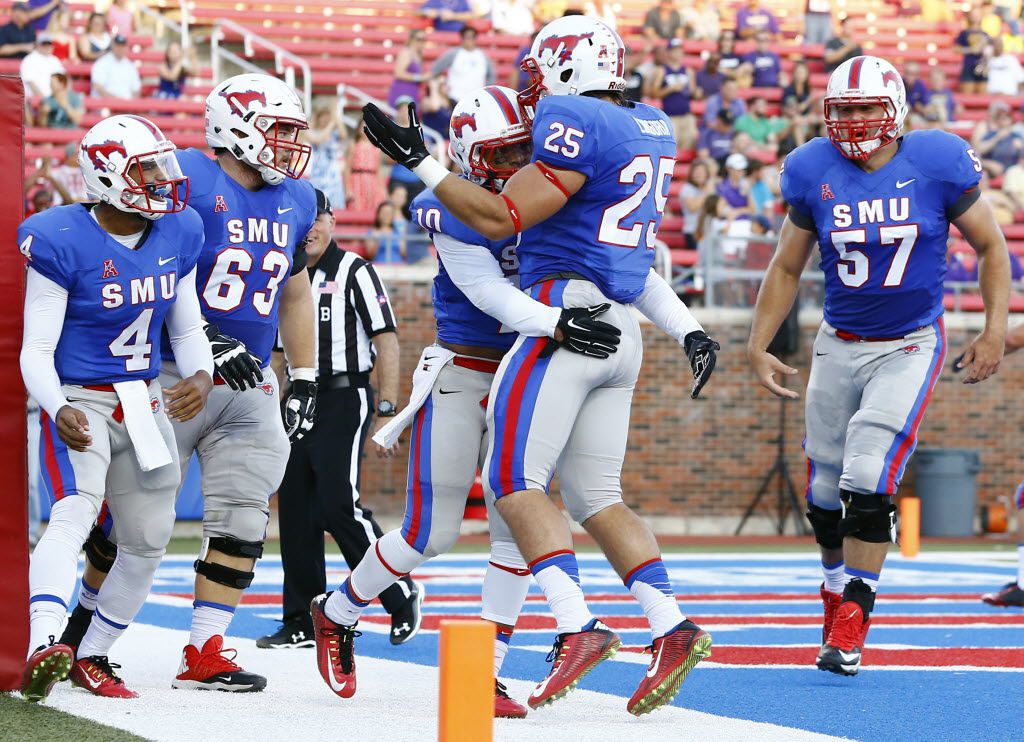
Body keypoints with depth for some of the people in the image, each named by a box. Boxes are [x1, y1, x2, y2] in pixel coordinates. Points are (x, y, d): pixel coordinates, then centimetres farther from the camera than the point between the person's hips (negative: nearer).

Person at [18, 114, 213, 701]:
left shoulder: (178, 235, 3)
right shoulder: (62, 242, -16)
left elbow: (188, 327, 15)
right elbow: (36, 349, -15)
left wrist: (200, 377, -6)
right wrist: (59, 411, -33)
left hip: (147, 405, 7)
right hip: (81, 403, -7)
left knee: (149, 540, 11)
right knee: (75, 514, -29)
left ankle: (91, 657, 27)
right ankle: (41, 648, -47)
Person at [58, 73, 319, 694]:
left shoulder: (295, 201, 10)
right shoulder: (185, 181, -12)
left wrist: (305, 379, 16)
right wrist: (205, 340, -25)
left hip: (251, 386, 6)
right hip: (174, 378, -6)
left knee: (242, 521, -1)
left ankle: (204, 654, 4)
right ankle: (86, 625, 21)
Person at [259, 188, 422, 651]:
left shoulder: (354, 272, -5)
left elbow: (386, 342, -9)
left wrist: (387, 412, -15)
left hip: (344, 400, -7)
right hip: (300, 405, 7)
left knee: (337, 504, -14)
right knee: (295, 509, 4)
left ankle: (402, 597, 1)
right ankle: (302, 622, 10)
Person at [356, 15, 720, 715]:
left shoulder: (579, 127, -12)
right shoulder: (650, 131, 15)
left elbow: (498, 218, -14)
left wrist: (418, 158, -9)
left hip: (567, 315, -9)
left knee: (515, 480, -6)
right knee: (595, 496, 12)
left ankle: (579, 627, -18)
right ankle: (673, 627, 1)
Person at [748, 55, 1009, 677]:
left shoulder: (937, 164, -11)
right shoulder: (813, 173, -4)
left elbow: (991, 247, 1)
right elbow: (787, 268, 9)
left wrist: (996, 328, -6)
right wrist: (759, 347, 4)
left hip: (911, 346, -3)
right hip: (840, 345, 3)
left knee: (869, 481, -17)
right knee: (826, 493, 8)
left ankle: (850, 626, -8)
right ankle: (839, 589, 34)